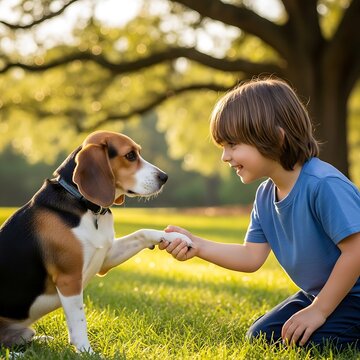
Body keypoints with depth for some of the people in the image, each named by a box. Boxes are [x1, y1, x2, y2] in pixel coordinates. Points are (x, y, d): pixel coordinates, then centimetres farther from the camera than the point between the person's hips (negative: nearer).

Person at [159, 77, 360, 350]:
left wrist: (319, 310, -21)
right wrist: (197, 245, -12)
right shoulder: (265, 196, -1)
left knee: (308, 343, -26)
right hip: (317, 294, 9)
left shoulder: (323, 184, -29)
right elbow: (251, 257, 0)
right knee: (260, 337, 10)